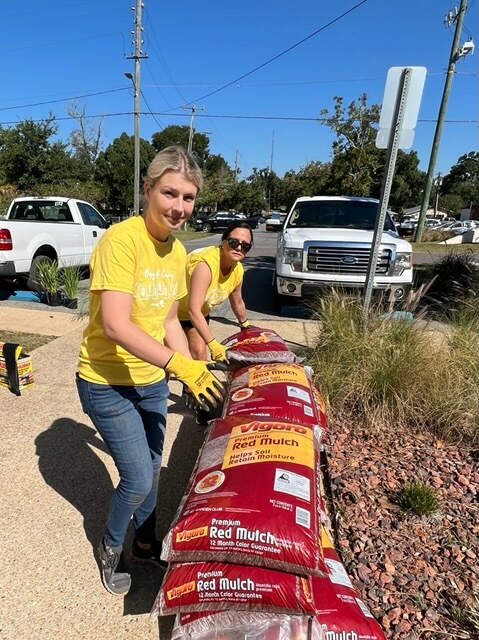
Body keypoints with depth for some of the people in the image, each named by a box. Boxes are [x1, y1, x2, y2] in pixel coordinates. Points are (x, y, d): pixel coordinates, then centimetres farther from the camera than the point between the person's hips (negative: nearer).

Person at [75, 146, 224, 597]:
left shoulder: (177, 251, 2)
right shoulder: (121, 240, -22)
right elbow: (116, 326, -29)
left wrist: (194, 371, 2)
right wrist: (178, 364, -34)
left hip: (152, 381, 7)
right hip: (108, 384, -6)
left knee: (150, 471, 19)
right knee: (139, 480, 1)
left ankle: (145, 543, 47)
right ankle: (111, 548, 34)